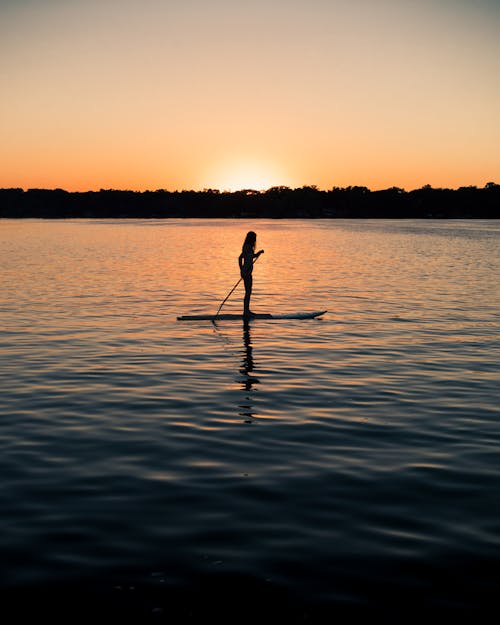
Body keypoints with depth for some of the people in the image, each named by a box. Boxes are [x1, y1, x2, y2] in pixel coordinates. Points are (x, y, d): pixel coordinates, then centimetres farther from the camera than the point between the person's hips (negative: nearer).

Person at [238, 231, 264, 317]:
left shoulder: (249, 247, 13)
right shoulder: (247, 247, -16)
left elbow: (253, 256, 29)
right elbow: (240, 258, -25)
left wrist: (259, 252, 12)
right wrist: (242, 270, -24)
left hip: (248, 272, 10)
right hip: (246, 272, -10)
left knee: (249, 291, 16)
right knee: (248, 292, -6)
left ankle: (247, 310, 25)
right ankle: (245, 312, -2)